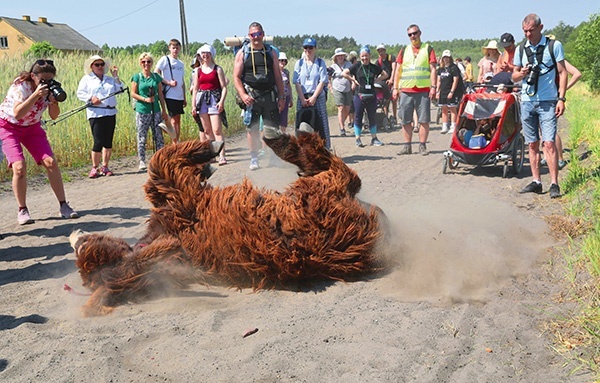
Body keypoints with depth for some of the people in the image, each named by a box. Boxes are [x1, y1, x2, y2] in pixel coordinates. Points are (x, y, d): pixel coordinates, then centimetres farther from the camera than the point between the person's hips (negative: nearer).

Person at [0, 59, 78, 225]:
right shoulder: (21, 85, -25)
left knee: (50, 162, -11)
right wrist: (36, 95, -42)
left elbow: (54, 116, -10)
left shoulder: (49, 87, -11)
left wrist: (54, 100, -29)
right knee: (19, 167, -21)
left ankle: (63, 206, -4)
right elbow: (17, 114, -36)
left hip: (32, 127, 4)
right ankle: (22, 210, -5)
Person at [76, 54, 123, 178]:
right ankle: (95, 168, 3)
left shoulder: (110, 79, 19)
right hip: (96, 114, -4)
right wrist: (91, 98, -15)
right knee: (98, 141, -10)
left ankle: (105, 166, 16)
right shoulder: (86, 79, 8)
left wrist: (116, 76, 3)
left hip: (110, 113, 4)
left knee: (108, 141, 5)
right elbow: (80, 93, 1)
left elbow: (120, 89, 9)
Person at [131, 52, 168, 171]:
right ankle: (142, 161, 9)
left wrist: (164, 110, 8)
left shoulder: (156, 77, 9)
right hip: (142, 111, -2)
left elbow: (160, 94, 11)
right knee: (142, 137, 2)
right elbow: (133, 93, 0)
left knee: (158, 136, 3)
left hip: (156, 110, 2)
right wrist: (145, 99, -15)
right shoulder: (137, 77, 1)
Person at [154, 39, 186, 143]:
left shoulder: (181, 63, 17)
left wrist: (184, 98, 18)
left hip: (179, 96, 6)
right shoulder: (165, 59, -2)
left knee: (178, 120, 9)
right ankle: (175, 144, -4)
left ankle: (177, 142, 15)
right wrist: (168, 82, -17)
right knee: (173, 120, -7)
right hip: (170, 95, -6)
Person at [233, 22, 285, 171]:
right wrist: (243, 95, -14)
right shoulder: (242, 53, 4)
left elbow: (278, 76, 14)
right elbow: (236, 77, 0)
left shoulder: (271, 52, 12)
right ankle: (254, 159, 10)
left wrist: (281, 97, 8)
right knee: (252, 129, 1)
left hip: (270, 95, 2)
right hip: (251, 96, -2)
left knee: (272, 128, 2)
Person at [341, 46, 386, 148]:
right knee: (358, 117, 3)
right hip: (360, 96, -3)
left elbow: (385, 74, 17)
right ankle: (358, 139, 10)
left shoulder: (374, 67, 6)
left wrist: (376, 80, 7)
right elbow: (344, 73, -2)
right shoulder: (357, 66, -1)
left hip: (371, 96, 3)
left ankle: (374, 138, 18)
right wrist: (353, 80, -4)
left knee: (372, 117, 9)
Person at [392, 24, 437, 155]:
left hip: (423, 91, -2)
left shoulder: (428, 49, 8)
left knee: (424, 120, -2)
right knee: (406, 120, 4)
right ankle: (407, 146, 12)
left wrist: (433, 87, -8)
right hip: (406, 91, 2)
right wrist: (395, 88, 6)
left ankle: (422, 146, 6)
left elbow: (433, 69, 2)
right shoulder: (404, 51, 15)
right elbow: (398, 70, 14)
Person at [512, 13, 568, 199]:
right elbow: (514, 76, 17)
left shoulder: (554, 46, 0)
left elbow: (562, 72, 0)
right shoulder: (521, 49, 10)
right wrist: (521, 73, -8)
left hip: (548, 102, -4)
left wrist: (561, 98, -8)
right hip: (527, 102, 4)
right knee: (533, 144, 6)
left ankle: (554, 184, -6)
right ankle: (536, 182, 12)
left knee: (549, 143, -10)